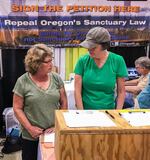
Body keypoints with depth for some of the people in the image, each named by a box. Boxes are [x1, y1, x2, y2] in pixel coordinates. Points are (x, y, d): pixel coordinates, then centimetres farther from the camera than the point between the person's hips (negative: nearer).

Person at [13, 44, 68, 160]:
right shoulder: (23, 82, -8)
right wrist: (29, 128, -12)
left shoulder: (56, 78, -1)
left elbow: (64, 103, 4)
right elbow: (17, 108, -5)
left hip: (54, 133, 2)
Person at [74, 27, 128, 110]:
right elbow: (77, 91, -5)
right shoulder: (83, 61, -5)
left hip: (108, 111, 0)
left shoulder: (117, 61, -6)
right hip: (86, 110, 1)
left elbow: (121, 92, -1)